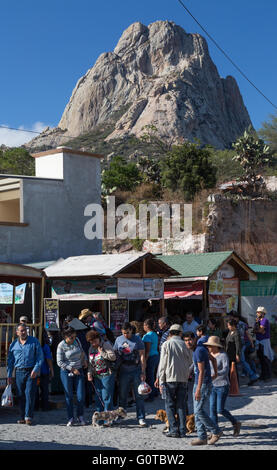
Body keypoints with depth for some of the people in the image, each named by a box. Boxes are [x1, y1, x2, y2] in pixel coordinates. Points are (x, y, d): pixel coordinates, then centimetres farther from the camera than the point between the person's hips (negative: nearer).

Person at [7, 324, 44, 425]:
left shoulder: (34, 341, 2)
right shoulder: (13, 344, 10)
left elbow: (40, 357, 0)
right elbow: (10, 361, 14)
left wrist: (35, 369, -11)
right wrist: (9, 375, 9)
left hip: (31, 372, -3)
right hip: (19, 372, 3)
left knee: (30, 394, -9)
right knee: (20, 395, 5)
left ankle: (28, 417, -7)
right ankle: (23, 417, 13)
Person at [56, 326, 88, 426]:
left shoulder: (77, 341, 1)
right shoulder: (61, 346, -12)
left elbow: (82, 351, 21)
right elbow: (60, 362, -10)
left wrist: (85, 360, 7)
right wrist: (72, 369, -14)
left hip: (79, 371, 3)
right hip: (66, 372, -3)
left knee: (81, 396, -1)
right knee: (69, 396, 1)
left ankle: (80, 416, 15)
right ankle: (71, 418, 11)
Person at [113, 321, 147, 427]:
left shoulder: (137, 340, -2)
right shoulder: (118, 340, 6)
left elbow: (142, 356, -3)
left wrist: (143, 372, -9)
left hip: (136, 371, -2)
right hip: (123, 371, 2)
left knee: (139, 395, -1)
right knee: (122, 395, 8)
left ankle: (141, 418, 3)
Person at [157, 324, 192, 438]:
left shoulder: (167, 344, -3)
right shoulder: (184, 344, 5)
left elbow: (163, 363, -5)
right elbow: (189, 361, 11)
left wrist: (161, 381, -2)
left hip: (170, 378, -3)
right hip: (183, 378, 3)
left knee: (170, 405, 4)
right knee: (181, 405, 8)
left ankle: (174, 430, -1)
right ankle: (182, 430, 6)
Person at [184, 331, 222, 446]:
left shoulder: (199, 351, -18)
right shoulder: (198, 349, 12)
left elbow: (202, 371, -22)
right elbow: (213, 359, 25)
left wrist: (198, 389, -24)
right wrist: (215, 373, 33)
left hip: (204, 384, -10)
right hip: (197, 384, 10)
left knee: (199, 411, -12)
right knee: (197, 412, 7)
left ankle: (216, 432, 1)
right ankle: (202, 437, 9)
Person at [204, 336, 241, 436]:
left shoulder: (223, 355, -15)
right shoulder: (210, 355, 5)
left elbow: (225, 371, -25)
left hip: (223, 385, -7)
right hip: (213, 385, 7)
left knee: (220, 409, -7)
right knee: (212, 409, 1)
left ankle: (236, 423, 14)